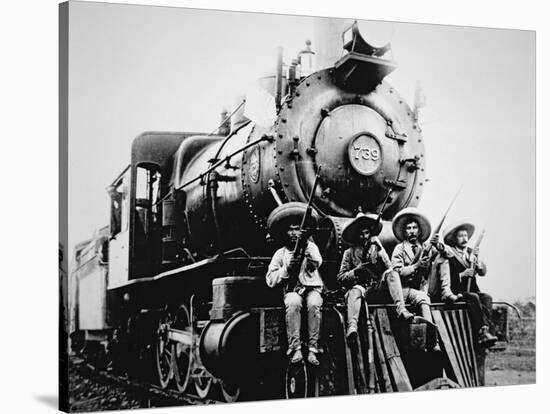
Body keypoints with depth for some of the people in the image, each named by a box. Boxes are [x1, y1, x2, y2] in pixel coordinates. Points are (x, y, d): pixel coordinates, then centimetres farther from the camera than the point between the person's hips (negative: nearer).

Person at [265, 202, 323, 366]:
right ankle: (295, 349, -35)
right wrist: (287, 268, -9)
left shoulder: (311, 247, 12)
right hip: (292, 289, 0)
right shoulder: (281, 253, 12)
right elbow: (270, 280, 4)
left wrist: (307, 247, -24)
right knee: (293, 303, -35)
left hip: (312, 287, 0)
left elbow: (316, 264, -11)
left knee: (314, 304, -34)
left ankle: (313, 350, -33)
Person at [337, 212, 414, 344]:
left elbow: (388, 268, 3)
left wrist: (380, 251, -9)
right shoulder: (350, 252, 13)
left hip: (379, 290, 2)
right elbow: (340, 277, 7)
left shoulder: (376, 248, 17)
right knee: (355, 290, -37)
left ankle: (401, 309, -43)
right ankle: (352, 327, -57)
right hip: (361, 288, -2)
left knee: (391, 274, -25)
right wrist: (356, 271, -9)